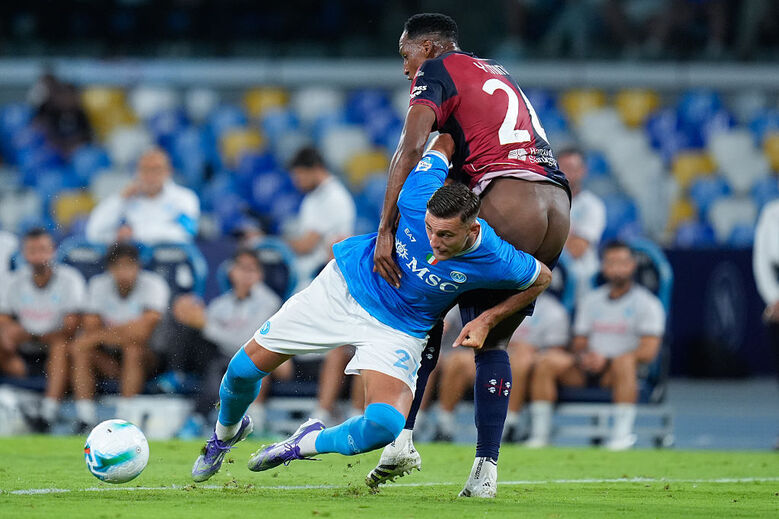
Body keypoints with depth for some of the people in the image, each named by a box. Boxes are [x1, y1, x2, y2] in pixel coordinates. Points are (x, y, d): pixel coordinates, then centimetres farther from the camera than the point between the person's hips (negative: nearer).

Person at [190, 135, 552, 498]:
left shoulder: (495, 260, -29)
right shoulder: (420, 195, -29)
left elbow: (541, 278, -6)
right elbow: (444, 142, -9)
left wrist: (488, 320, -12)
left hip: (399, 329, -1)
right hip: (343, 286, 2)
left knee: (385, 426, -27)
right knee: (244, 369, 4)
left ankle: (309, 443, 6)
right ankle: (225, 433, 40)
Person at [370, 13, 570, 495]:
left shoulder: (436, 70, 6)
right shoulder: (498, 73, 31)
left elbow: (411, 149, -9)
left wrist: (386, 230, -14)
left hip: (508, 203, -7)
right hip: (559, 207, 7)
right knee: (492, 340, 15)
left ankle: (402, 438, 2)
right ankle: (485, 468, 7)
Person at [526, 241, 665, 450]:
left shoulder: (647, 303, 2)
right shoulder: (592, 300, 19)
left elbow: (648, 351, -9)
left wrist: (606, 361, -20)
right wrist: (581, 356, -9)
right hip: (586, 370, 5)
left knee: (624, 361, -39)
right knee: (548, 360, -20)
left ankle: (622, 433, -42)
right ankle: (539, 432, -21)